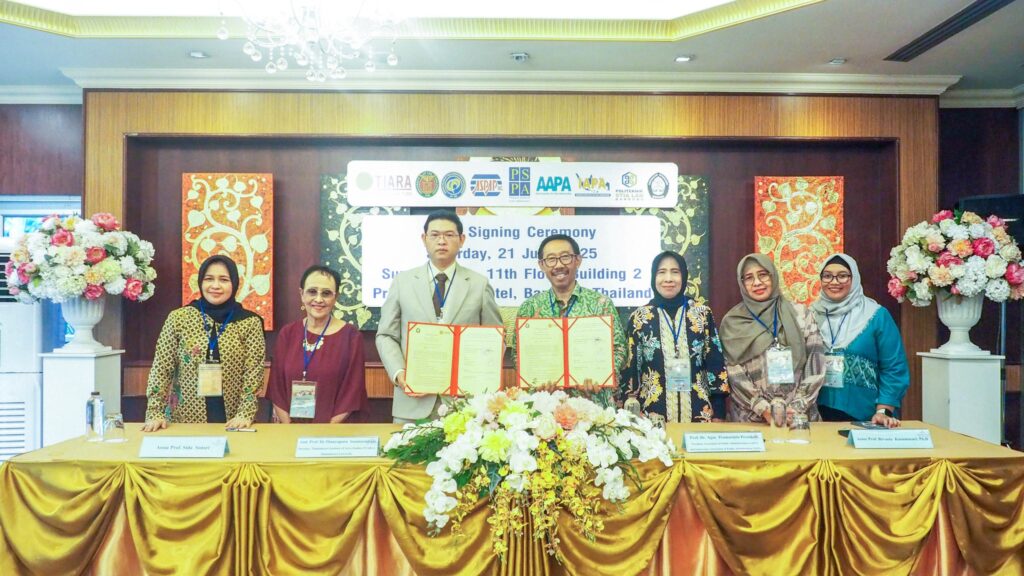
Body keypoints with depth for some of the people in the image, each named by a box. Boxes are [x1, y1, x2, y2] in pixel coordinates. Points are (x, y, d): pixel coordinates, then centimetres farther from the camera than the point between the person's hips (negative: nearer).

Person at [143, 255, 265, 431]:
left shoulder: (250, 323, -2)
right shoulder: (178, 318, -1)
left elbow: (253, 373, -5)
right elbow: (161, 369, 0)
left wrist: (245, 414, -14)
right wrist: (155, 413, -7)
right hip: (185, 421, 1)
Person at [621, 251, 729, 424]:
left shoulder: (703, 314, 3)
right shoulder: (639, 317, 1)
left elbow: (716, 365, 4)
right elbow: (630, 369, 3)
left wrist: (719, 414, 1)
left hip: (700, 414, 1)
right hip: (653, 415, -1)